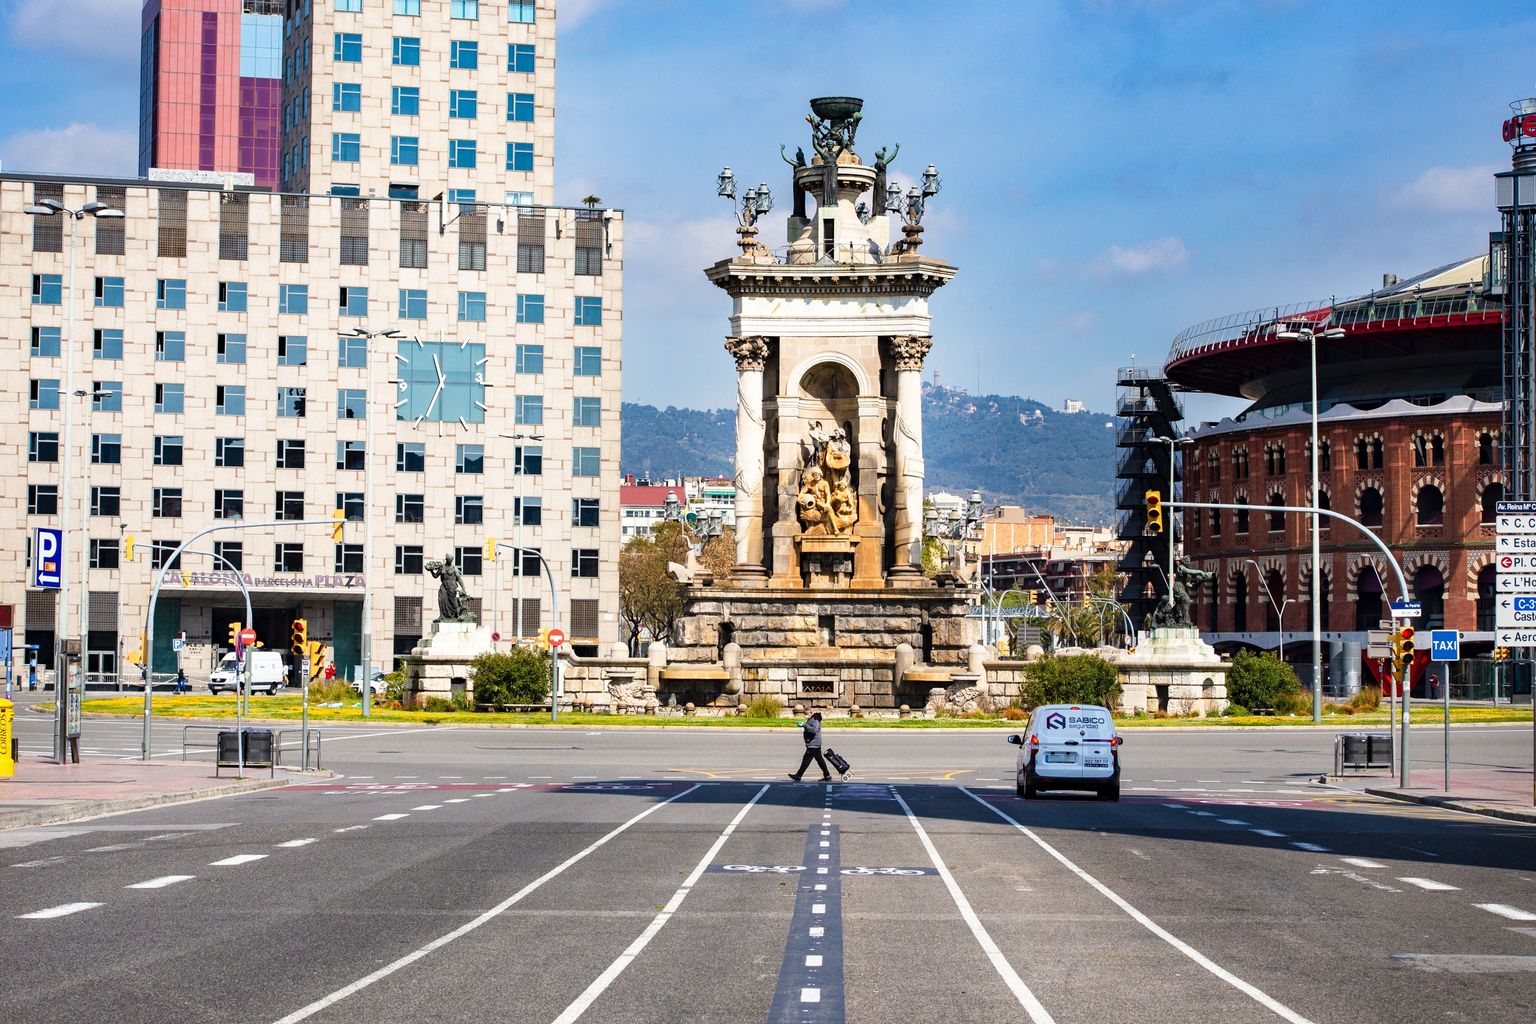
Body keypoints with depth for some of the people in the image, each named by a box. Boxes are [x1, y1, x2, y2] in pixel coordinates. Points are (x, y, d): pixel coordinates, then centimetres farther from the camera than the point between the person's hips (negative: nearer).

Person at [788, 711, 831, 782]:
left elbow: (814, 730, -30)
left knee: (806, 759, -3)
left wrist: (804, 725, -30)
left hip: (813, 744, -11)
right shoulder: (811, 719, 15)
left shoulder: (815, 720, -17)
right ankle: (827, 776, 12)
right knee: (820, 760, 11)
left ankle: (798, 776, 2)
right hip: (815, 744, 11)